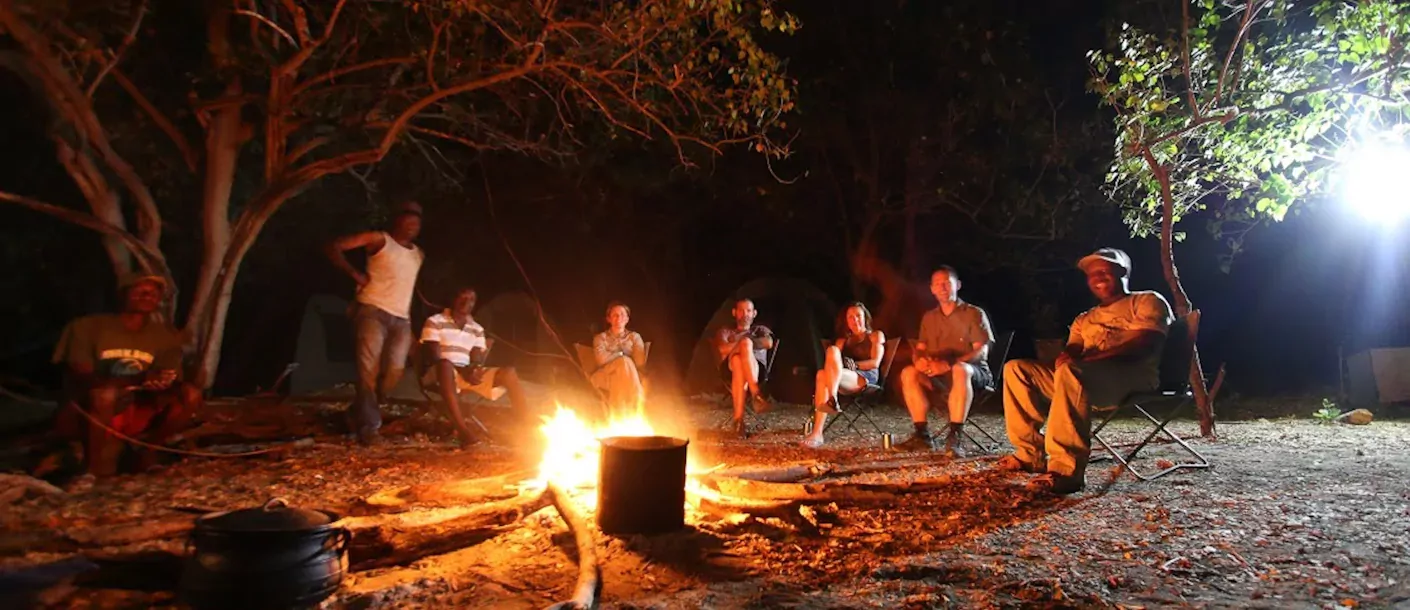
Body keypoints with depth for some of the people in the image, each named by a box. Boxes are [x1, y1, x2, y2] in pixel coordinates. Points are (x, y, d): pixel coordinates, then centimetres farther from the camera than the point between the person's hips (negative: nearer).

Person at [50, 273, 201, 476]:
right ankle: (97, 469, -19)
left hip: (132, 415, 4)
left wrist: (162, 385, -32)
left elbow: (171, 381, -4)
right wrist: (138, 380, -34)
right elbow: (81, 379, -17)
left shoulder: (166, 336, 1)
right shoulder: (88, 326, -8)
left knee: (191, 394, -19)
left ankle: (147, 450, -2)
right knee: (104, 394, -38)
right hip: (85, 416, -3)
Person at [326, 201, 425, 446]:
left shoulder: (419, 255, 20)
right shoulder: (379, 239, 4)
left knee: (394, 371, -5)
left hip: (401, 319, 5)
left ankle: (358, 414, 13)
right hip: (373, 311, -5)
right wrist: (355, 274, -9)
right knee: (369, 368, -12)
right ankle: (368, 426, -10)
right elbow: (334, 247, -1)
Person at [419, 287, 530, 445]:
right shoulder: (435, 322, 0)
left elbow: (477, 360, 7)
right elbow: (433, 357, -10)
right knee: (445, 364, -41)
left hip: (468, 374, 5)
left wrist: (473, 370, -20)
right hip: (440, 374, -5)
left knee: (508, 373, -13)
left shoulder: (477, 329, 15)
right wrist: (462, 372, -21)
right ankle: (462, 430, -51)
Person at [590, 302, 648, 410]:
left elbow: (640, 362, -2)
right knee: (624, 361, -32)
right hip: (605, 378, -1)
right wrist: (621, 354, -1)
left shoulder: (634, 336, 17)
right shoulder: (601, 337, 14)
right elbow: (601, 359, -8)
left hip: (631, 379, 1)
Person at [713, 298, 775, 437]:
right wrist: (744, 344, -5)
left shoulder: (761, 330, 32)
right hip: (730, 367, 0)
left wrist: (744, 343, -1)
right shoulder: (725, 331, 30)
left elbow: (768, 343, 4)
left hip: (756, 367, 0)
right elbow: (722, 348, 3)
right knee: (738, 360, -39)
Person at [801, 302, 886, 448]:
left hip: (867, 378, -4)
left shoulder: (876, 335, 19)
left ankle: (832, 400, -49)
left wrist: (853, 364, -11)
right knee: (822, 374, -35)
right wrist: (845, 364, -10)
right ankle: (817, 433, -44)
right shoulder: (843, 340, 31)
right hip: (845, 379, 4)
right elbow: (832, 362, 13)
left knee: (832, 351, -30)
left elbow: (875, 363, 3)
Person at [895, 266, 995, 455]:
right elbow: (920, 349, 13)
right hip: (939, 375, 5)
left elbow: (981, 351, -12)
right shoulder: (929, 317, 14)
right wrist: (920, 359, -15)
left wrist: (948, 364, -27)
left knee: (960, 370, -40)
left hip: (974, 372, -5)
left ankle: (955, 437, -42)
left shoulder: (974, 314, -2)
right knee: (908, 372, -23)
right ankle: (922, 434, -23)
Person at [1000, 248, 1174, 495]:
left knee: (1071, 372, -39)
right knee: (1016, 369, -5)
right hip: (1085, 378, 7)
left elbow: (1143, 345, -9)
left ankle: (1067, 469, -45)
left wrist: (1087, 356, -19)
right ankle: (1031, 453, -10)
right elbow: (1073, 351, 17)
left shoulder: (1147, 301, 9)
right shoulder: (1085, 319, 30)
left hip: (1133, 376, -7)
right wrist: (1067, 356, -11)